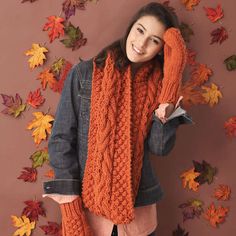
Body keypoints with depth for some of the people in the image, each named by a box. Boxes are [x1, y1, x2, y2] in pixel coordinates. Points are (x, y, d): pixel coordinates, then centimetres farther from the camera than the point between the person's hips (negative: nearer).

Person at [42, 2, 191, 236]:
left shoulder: (157, 86, -1)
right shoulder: (84, 74, -8)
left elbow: (159, 148, -2)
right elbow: (61, 139, -8)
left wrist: (165, 118, -20)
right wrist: (70, 203, -11)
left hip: (138, 206, 2)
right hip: (88, 203, -2)